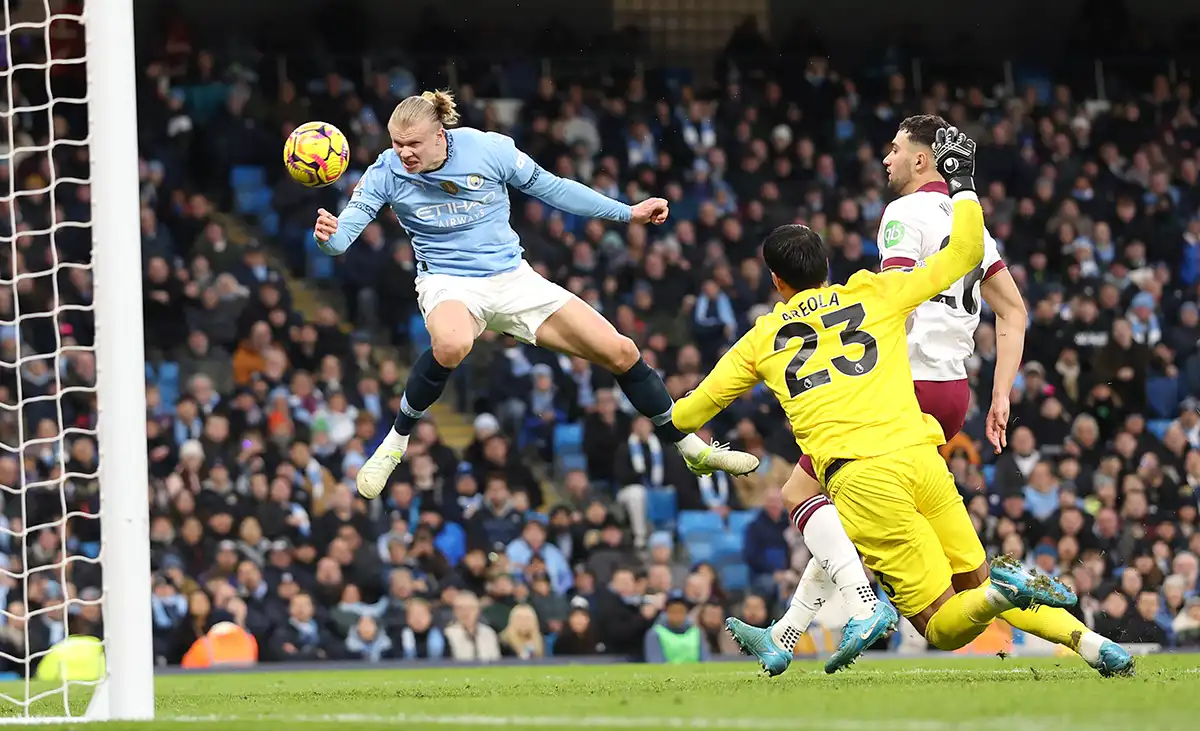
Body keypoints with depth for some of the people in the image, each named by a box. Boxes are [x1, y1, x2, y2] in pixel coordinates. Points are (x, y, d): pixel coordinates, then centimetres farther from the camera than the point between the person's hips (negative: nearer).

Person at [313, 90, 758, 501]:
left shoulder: (488, 149, -11)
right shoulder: (387, 172, -13)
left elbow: (550, 188, 3)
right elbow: (344, 233, -19)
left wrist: (628, 213, 5)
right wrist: (329, 235, -44)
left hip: (513, 280, 2)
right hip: (449, 284, -2)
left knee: (621, 352, -3)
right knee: (451, 345, -42)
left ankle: (691, 449, 17)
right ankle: (396, 441, -19)